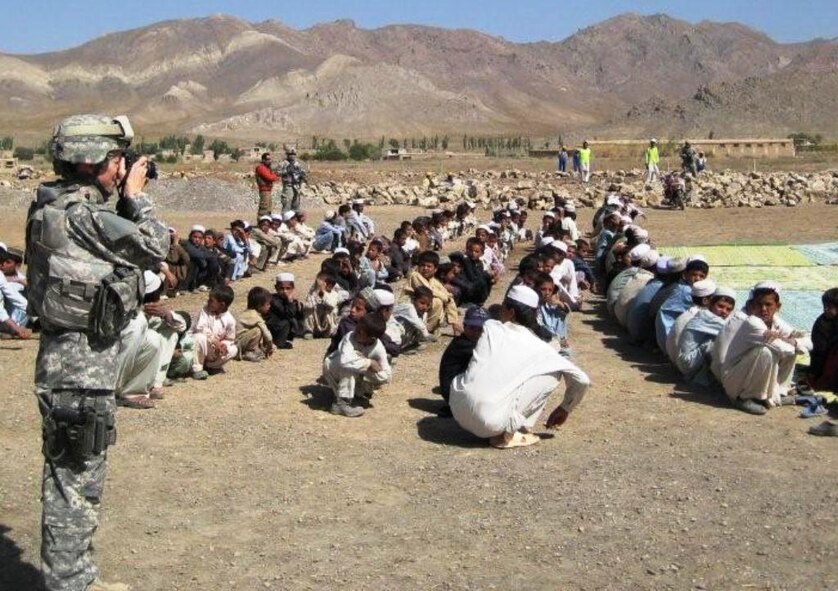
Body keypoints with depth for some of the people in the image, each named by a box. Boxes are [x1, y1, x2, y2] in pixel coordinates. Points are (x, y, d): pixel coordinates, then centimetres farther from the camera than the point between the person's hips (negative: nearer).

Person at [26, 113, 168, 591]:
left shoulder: (55, 207, 9)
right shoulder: (79, 215, -21)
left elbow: (116, 240, 17)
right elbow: (156, 246, -15)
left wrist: (125, 199, 5)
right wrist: (135, 195, -3)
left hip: (74, 357, 10)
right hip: (82, 362, -10)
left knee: (76, 476, 19)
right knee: (76, 480, 0)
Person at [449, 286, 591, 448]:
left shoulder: (490, 327, 11)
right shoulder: (536, 346, 6)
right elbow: (582, 380, 10)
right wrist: (565, 409, 28)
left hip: (457, 411, 4)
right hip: (491, 421, -4)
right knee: (552, 373, 11)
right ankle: (511, 433, 8)